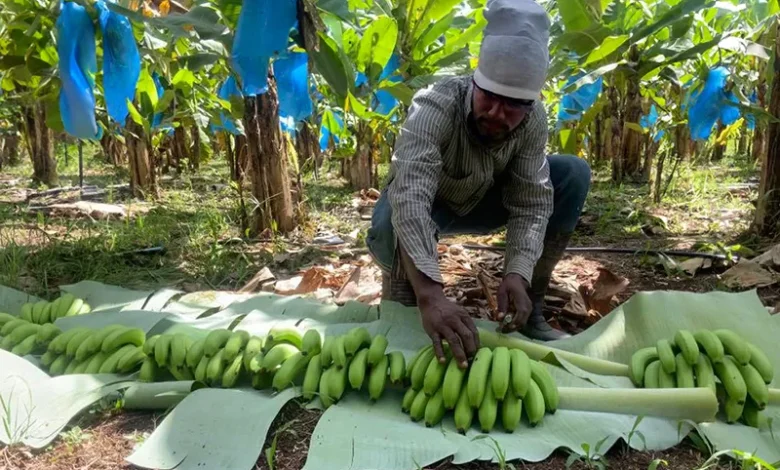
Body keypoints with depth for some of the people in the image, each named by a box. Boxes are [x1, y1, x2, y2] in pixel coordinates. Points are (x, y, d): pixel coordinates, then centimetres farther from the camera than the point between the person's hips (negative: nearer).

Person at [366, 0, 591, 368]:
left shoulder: (534, 122, -21)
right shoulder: (435, 107, -36)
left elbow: (531, 203, -23)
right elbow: (410, 197, -50)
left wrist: (517, 274, -42)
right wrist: (430, 295, -63)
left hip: (479, 202, 5)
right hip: (421, 206, -4)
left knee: (573, 174, -16)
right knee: (390, 229, -41)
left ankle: (529, 310, -7)